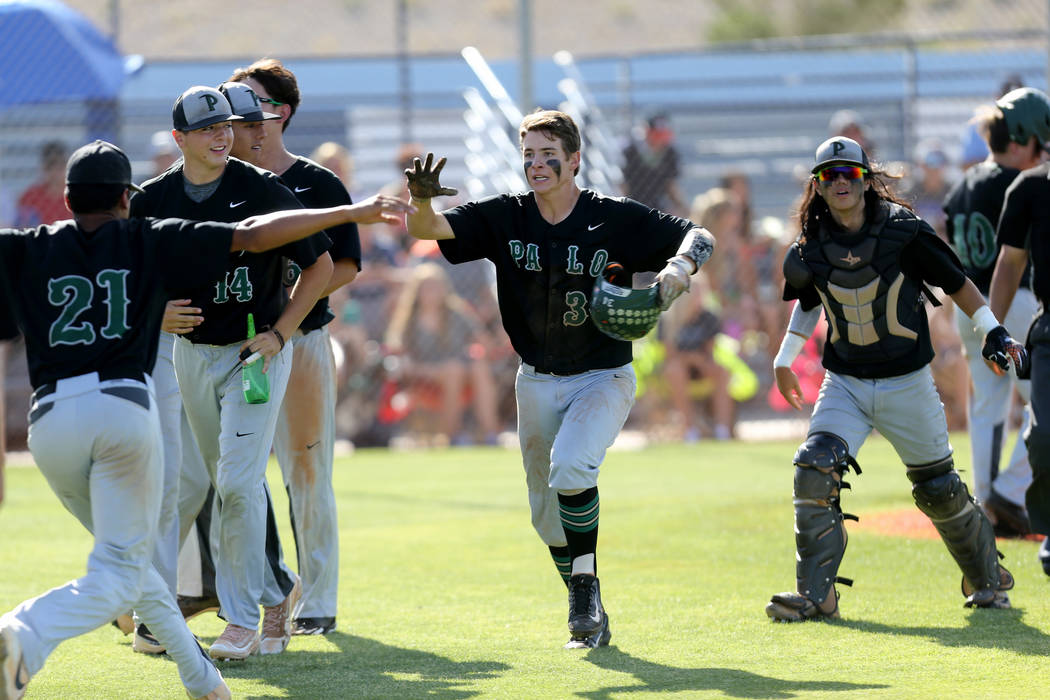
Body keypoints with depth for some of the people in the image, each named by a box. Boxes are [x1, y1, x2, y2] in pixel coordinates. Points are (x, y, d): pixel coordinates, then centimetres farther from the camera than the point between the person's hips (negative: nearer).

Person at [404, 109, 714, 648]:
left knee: (570, 468, -30)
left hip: (602, 379, -4)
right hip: (537, 384, 4)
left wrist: (678, 268, -30)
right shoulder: (504, 218, -5)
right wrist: (421, 202, -39)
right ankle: (590, 619, 27)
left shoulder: (616, 219, -12)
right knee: (548, 515, 9)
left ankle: (585, 582, -15)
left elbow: (697, 237, -7)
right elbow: (427, 229, -15)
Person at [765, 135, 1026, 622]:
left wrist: (994, 332, -6)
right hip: (844, 384, 2)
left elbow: (956, 282, -2)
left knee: (939, 491, 7)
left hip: (907, 382, -2)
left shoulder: (903, 233, -13)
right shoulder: (811, 250, -4)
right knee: (815, 471, -18)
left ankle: (986, 578, 31)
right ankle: (815, 594, -12)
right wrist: (784, 361, 19)